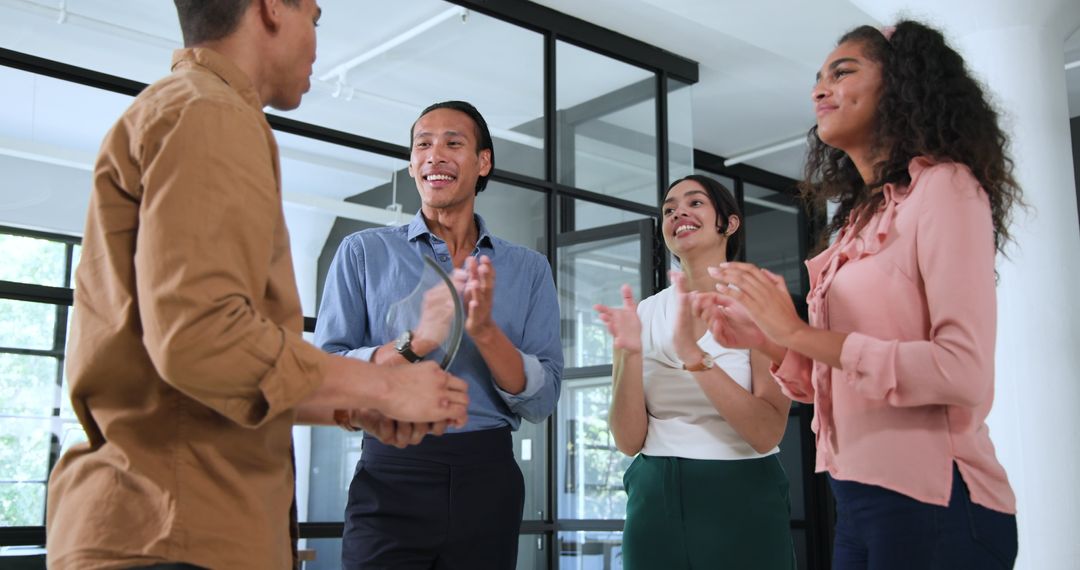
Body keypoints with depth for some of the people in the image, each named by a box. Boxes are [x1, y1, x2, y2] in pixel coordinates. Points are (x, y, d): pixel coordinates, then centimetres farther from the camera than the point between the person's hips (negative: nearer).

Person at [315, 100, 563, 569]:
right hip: (392, 477, -2)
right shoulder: (363, 252, 1)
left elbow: (542, 401, -1)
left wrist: (484, 331, -17)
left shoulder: (528, 269, 5)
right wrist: (416, 341, -21)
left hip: (489, 481, 2)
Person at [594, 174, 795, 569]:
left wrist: (693, 354, -26)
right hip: (656, 503, 3)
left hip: (741, 501, -2)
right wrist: (630, 354, -17)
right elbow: (630, 440, -3)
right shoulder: (644, 314, 3)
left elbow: (767, 433, -16)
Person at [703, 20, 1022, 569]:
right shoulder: (862, 218, 12)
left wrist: (798, 332, -18)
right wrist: (760, 338, 1)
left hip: (934, 503, -7)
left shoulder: (945, 186, -8)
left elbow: (964, 373, -19)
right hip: (858, 499, 7)